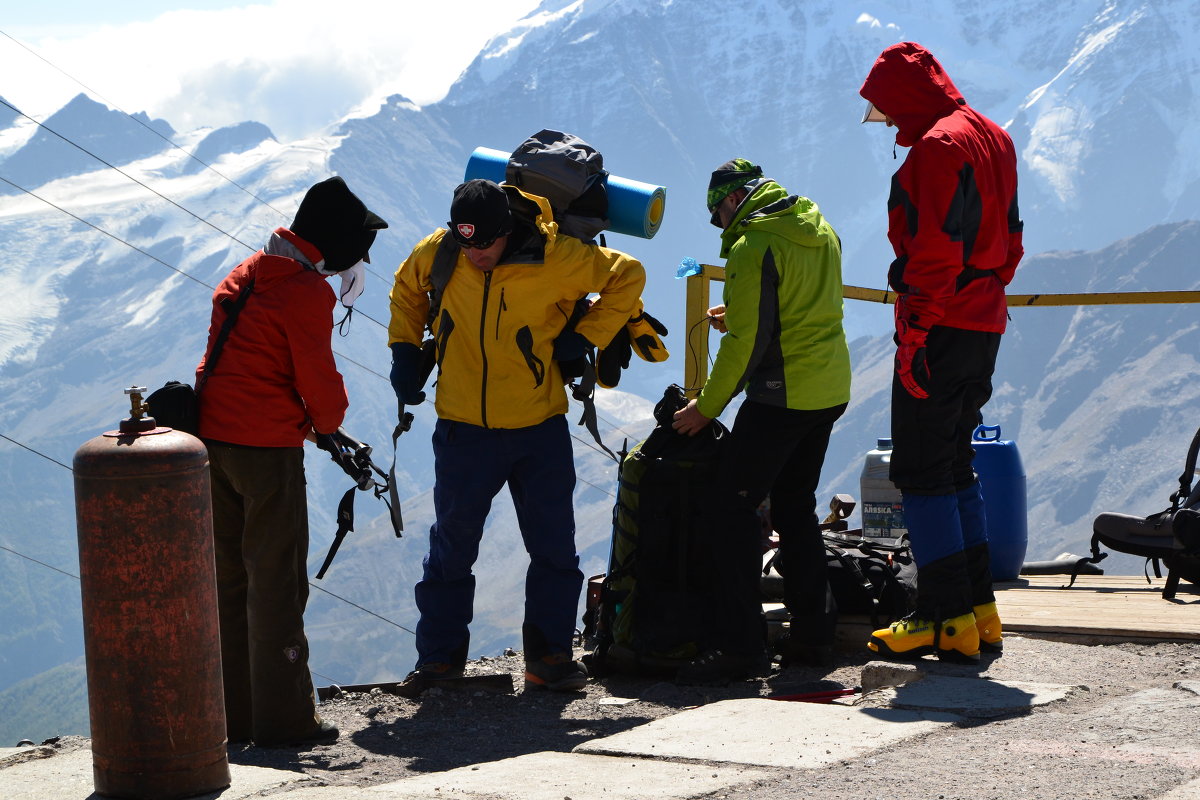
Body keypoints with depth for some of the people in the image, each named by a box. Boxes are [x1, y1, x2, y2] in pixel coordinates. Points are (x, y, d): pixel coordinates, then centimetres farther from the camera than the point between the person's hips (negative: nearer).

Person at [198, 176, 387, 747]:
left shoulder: (244, 275, 14)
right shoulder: (306, 292, -13)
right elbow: (317, 378, -13)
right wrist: (329, 422, 9)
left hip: (211, 440, 8)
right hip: (268, 448, -8)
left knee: (229, 580, 13)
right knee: (277, 584, -1)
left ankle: (232, 715, 18)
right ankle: (283, 719, 2)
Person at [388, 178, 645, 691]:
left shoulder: (557, 258, -16)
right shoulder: (436, 254, -8)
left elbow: (628, 276, -1)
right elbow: (406, 291, 15)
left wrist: (585, 337, -4)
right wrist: (405, 350, 6)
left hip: (539, 431, -1)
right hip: (462, 430, 1)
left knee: (553, 548, 3)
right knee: (452, 546, 7)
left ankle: (549, 653, 14)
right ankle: (439, 654, 19)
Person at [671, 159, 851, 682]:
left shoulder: (753, 246, -13)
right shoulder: (820, 230, 13)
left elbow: (748, 341, -16)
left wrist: (707, 406, -9)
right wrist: (739, 319, 22)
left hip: (781, 397, -9)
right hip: (831, 390, 9)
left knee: (734, 506, -5)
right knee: (796, 507, 18)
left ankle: (738, 645, -10)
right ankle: (812, 633, 18)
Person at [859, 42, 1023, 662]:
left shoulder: (936, 146, -15)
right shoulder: (991, 138, 16)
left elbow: (936, 251, -22)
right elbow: (1008, 240, 20)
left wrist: (916, 331, -20)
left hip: (942, 326, -10)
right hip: (985, 321, 10)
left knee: (921, 470, -4)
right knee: (955, 466, 16)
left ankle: (945, 618, -4)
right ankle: (978, 610, 16)